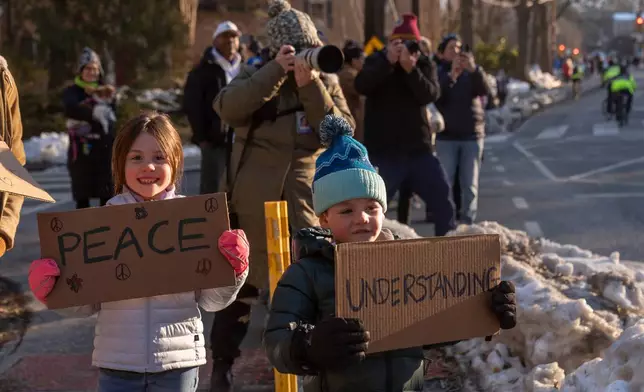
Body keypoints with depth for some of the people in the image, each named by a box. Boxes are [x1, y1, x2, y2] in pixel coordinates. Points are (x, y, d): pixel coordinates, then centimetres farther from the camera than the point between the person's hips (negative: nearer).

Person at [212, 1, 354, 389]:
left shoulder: (327, 82, 5)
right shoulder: (256, 76, 0)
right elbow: (227, 108, -20)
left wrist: (311, 85, -19)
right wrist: (277, 71, -24)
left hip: (305, 204, 1)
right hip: (253, 203, -1)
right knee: (241, 284, 9)